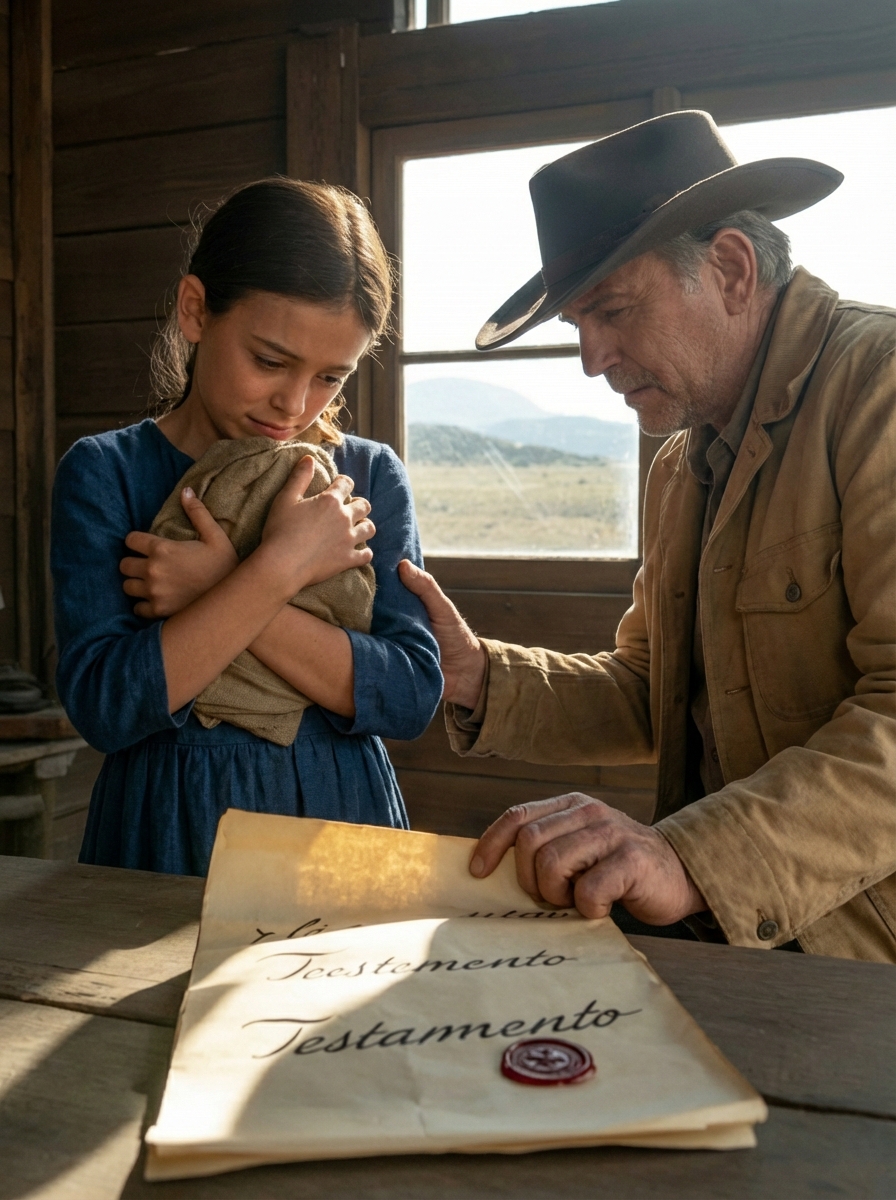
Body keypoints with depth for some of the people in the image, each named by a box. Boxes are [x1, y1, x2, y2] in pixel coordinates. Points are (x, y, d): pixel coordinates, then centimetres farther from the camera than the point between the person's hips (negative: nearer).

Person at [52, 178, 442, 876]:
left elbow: (413, 697, -6)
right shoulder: (105, 475, -1)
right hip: (170, 838, -1)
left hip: (342, 824, 2)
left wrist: (222, 591, -13)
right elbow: (105, 706, -12)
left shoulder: (372, 476, 4)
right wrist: (280, 569, -14)